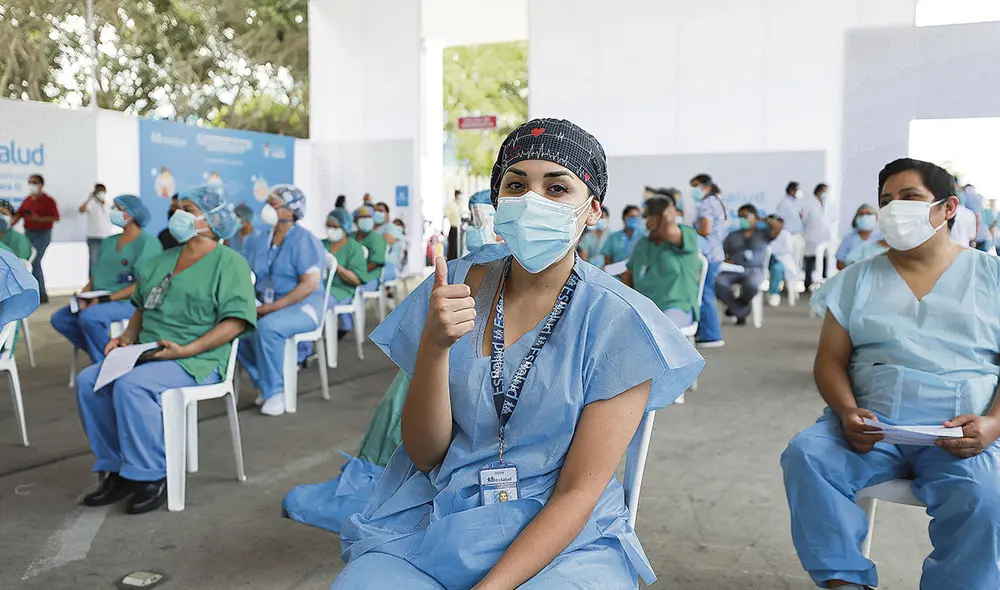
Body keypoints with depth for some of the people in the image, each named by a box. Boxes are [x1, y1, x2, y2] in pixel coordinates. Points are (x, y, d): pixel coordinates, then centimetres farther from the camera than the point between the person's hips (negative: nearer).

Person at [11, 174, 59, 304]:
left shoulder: (48, 200, -5)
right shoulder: (27, 199, 13)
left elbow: (56, 217, -11)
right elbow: (18, 214, 8)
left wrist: (39, 219, -21)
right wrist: (8, 226, -5)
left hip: (42, 234, -7)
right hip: (28, 234, 7)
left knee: (34, 263, -14)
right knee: (35, 263, 9)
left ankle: (39, 294, -9)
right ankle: (42, 294, 18)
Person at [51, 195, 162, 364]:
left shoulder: (148, 242, -7)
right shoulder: (108, 241, 17)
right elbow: (96, 276, 18)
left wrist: (105, 299, -18)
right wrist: (84, 295, -3)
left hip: (130, 302, -8)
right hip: (99, 301, 8)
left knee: (89, 317, -32)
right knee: (59, 319, -5)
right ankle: (99, 353, 1)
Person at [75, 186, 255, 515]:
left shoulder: (229, 263, -4)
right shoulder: (161, 261, 21)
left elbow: (236, 321, -14)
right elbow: (142, 307, 28)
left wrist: (186, 349, -22)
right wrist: (128, 337, 7)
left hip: (197, 361, -8)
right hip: (146, 354, 8)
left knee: (131, 386, -31)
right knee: (89, 381, -12)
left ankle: (150, 476, -18)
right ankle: (116, 470, -3)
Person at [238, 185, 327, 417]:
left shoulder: (304, 240, -9)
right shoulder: (261, 243, 11)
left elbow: (310, 284, -17)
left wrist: (274, 306, -21)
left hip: (302, 306, -6)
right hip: (267, 307, 6)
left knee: (267, 327, -34)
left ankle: (275, 391, -17)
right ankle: (264, 382, -3)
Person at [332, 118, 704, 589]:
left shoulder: (618, 323, -7)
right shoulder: (456, 285, 2)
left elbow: (578, 491, -9)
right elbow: (424, 454, -2)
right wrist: (434, 343, -18)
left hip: (563, 540, -1)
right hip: (432, 522, 2)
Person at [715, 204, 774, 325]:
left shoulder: (763, 234, 18)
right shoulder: (732, 236, 25)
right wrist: (724, 260, -6)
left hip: (754, 271, -2)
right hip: (733, 270, 2)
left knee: (751, 285, -40)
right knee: (718, 283, -33)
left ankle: (735, 306, -6)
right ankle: (742, 312, -17)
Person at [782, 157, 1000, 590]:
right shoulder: (859, 279, 15)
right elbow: (831, 359, 8)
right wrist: (847, 412, -12)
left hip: (962, 432, -1)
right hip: (873, 425, 2)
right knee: (804, 455, -26)